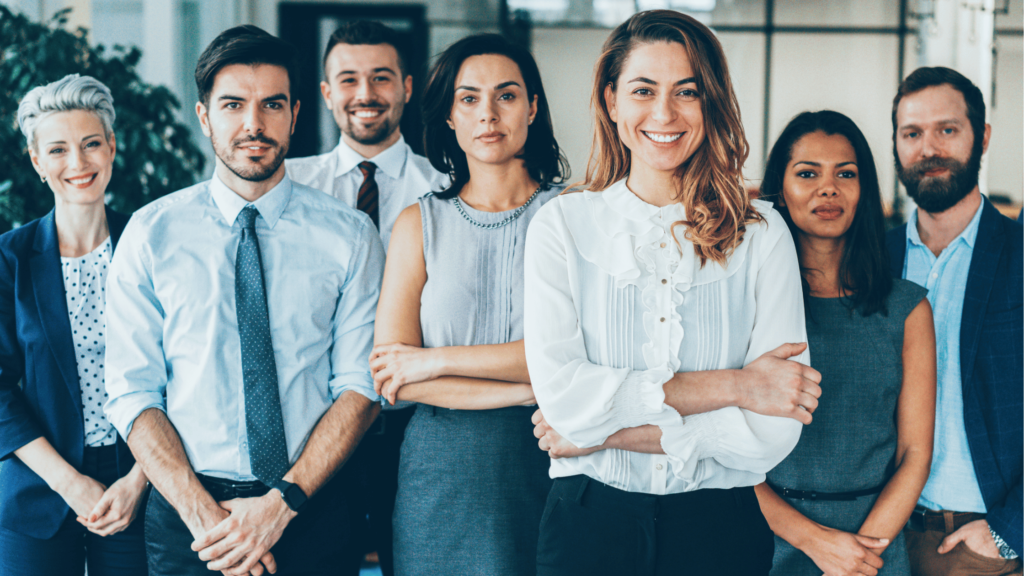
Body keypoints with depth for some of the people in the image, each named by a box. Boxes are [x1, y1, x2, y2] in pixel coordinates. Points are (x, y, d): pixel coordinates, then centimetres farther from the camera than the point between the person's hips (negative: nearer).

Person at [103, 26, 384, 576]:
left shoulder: (350, 235, 0)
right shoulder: (151, 233, 0)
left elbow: (361, 386, -4)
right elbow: (133, 393, -3)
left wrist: (283, 502, -15)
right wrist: (203, 513, -15)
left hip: (310, 511, 0)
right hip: (185, 514, 0)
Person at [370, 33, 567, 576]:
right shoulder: (420, 223, 5)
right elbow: (391, 377, -4)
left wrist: (438, 360, -11)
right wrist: (531, 389, -13)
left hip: (548, 463, -1)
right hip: (443, 469, 1)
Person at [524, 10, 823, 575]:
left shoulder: (762, 234, -3)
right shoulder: (562, 224, -2)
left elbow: (774, 432, -11)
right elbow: (560, 395, -14)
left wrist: (609, 433, -14)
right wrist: (731, 385, -14)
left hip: (721, 528, 0)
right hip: (590, 523, 0)